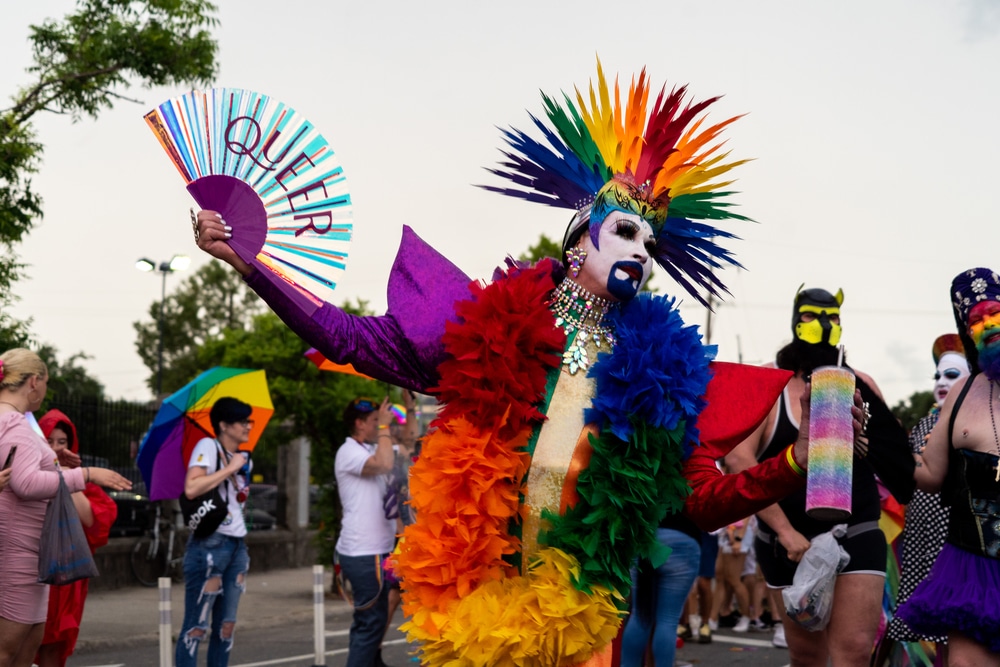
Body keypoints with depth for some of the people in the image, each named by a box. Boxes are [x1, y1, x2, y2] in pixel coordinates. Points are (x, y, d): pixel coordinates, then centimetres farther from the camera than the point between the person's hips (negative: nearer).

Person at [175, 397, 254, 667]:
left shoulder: (243, 458, 16)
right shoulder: (208, 446, -8)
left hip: (236, 546, 8)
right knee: (196, 627, -7)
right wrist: (230, 468, -16)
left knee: (226, 627, 9)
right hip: (210, 545, -8)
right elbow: (191, 488, -22)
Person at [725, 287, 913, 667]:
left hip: (857, 536, 1)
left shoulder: (861, 385, 6)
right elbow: (738, 458, -17)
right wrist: (785, 531, -22)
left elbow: (901, 467, 16)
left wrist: (869, 447, -9)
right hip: (789, 542, -1)